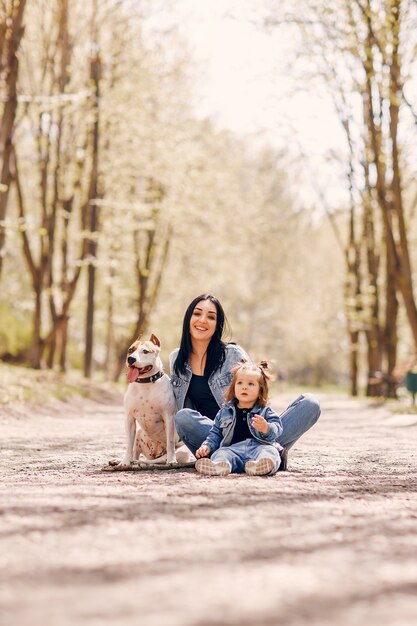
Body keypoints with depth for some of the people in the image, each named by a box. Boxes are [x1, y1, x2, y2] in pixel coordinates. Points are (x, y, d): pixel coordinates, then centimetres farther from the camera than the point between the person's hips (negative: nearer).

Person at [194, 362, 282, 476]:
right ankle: (219, 465, -63)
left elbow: (277, 429, 4)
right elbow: (215, 433, 28)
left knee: (269, 451, -35)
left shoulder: (265, 412, 18)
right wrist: (207, 445, 8)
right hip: (233, 448, 2)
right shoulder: (225, 412, 25)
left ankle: (259, 465, -68)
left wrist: (266, 428, -19)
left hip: (259, 446, -2)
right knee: (220, 453, -30)